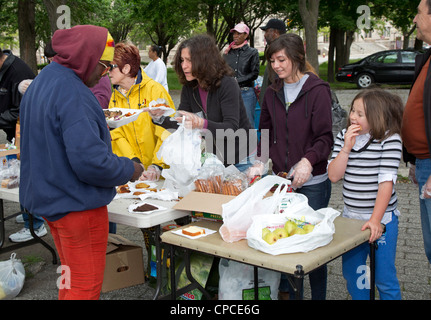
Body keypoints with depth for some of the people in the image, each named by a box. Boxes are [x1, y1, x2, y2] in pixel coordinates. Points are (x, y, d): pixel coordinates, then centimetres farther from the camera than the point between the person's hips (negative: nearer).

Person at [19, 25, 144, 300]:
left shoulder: (40, 83, 8)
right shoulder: (74, 95, -24)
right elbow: (90, 161, -30)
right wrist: (129, 169, -14)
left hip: (48, 198, 10)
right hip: (78, 204, -10)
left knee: (71, 276, 24)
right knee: (85, 285, 5)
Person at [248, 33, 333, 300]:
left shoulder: (318, 90, -7)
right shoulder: (273, 92, 10)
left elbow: (325, 137, -10)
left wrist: (307, 160, -27)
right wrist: (260, 162, -1)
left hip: (313, 182, -4)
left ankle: (318, 295, 18)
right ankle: (284, 291, 26)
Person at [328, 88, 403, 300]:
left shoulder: (390, 140, -11)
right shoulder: (343, 137, 4)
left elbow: (386, 181, -16)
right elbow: (333, 176, -3)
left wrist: (375, 219, -20)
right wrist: (347, 147, -15)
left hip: (381, 219, -5)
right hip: (350, 218, 5)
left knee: (384, 279, 4)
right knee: (352, 274, 15)